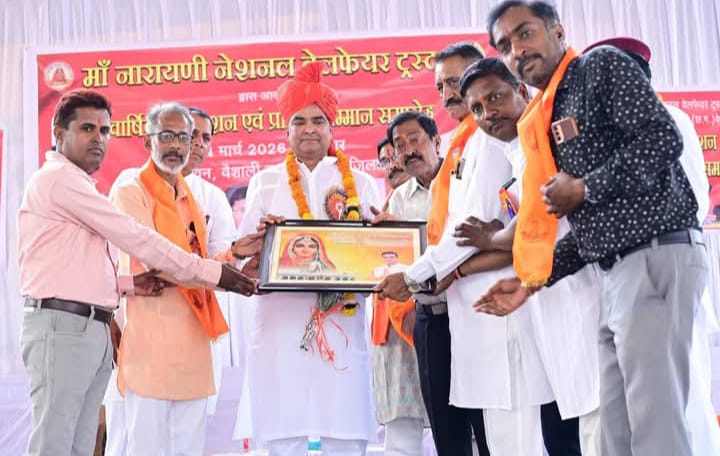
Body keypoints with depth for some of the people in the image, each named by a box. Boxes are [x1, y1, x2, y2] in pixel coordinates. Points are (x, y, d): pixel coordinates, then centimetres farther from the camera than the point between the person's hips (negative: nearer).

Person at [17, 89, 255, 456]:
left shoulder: (77, 184, 22)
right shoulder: (59, 178, -8)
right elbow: (134, 238, -13)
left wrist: (127, 284, 4)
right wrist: (210, 272, -10)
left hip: (94, 329, 9)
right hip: (64, 325, -9)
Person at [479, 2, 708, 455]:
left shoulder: (603, 66, -1)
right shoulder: (548, 120, 20)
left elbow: (662, 138, -16)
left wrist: (585, 189, -10)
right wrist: (533, 280, 15)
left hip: (658, 257, -9)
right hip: (618, 271, 9)